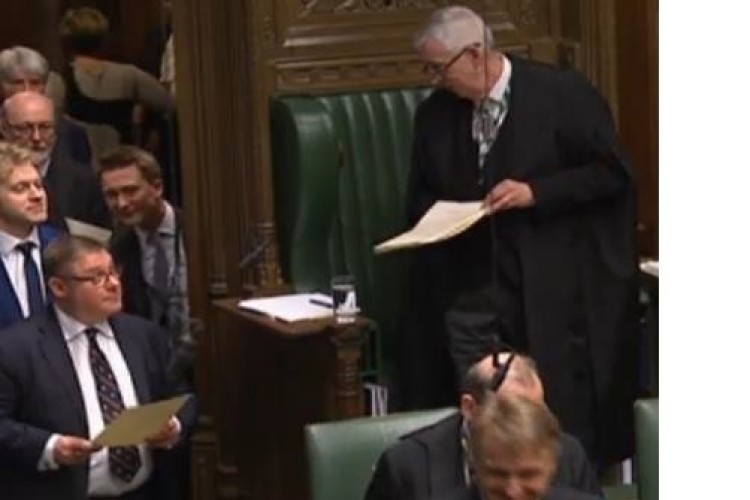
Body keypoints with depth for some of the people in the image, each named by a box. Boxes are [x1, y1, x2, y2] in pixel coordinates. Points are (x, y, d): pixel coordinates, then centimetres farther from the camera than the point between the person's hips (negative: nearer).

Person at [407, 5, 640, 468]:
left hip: (553, 288, -4)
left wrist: (536, 192, -18)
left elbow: (612, 172, -7)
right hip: (471, 288, 4)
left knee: (560, 419, -1)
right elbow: (422, 194, 19)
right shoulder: (435, 113, 7)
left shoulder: (563, 92, -7)